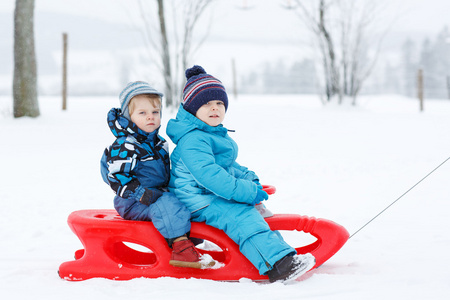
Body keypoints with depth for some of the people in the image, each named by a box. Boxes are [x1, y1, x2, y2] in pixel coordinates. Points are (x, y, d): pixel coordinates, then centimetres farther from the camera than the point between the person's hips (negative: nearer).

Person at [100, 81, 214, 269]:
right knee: (166, 205, -32)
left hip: (157, 194, 10)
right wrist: (141, 194, -26)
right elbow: (116, 177, -20)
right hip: (133, 204, -10)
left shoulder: (159, 143, 14)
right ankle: (180, 246, -39)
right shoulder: (125, 147, -15)